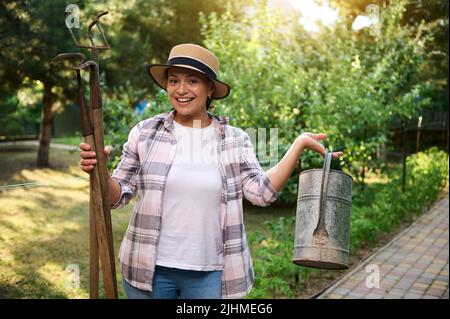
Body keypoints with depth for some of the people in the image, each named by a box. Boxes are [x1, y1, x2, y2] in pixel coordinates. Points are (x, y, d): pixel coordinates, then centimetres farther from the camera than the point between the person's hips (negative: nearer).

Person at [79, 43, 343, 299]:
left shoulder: (234, 140, 0)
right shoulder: (145, 133, -2)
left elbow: (262, 192, -10)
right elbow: (119, 196, 1)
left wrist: (299, 144, -15)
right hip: (149, 269, 1)